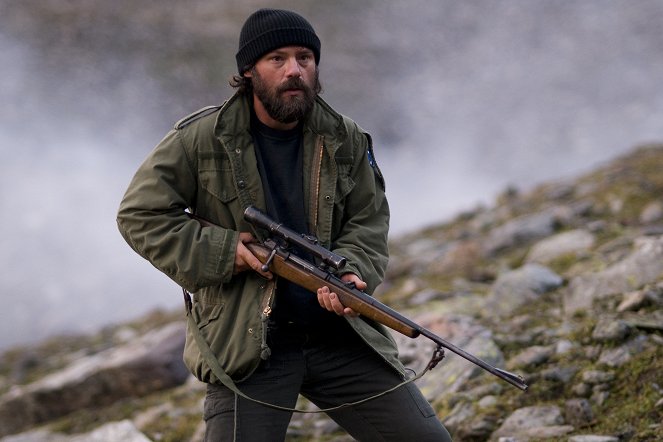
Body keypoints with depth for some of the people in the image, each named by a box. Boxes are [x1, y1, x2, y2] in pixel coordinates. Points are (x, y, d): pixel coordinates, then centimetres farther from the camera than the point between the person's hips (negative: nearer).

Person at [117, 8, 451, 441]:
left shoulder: (347, 141, 4)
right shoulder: (201, 139, -5)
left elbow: (368, 225, 6)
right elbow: (140, 215, -4)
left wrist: (351, 274, -15)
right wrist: (223, 250, -13)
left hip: (341, 334, 3)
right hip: (247, 346, -3)